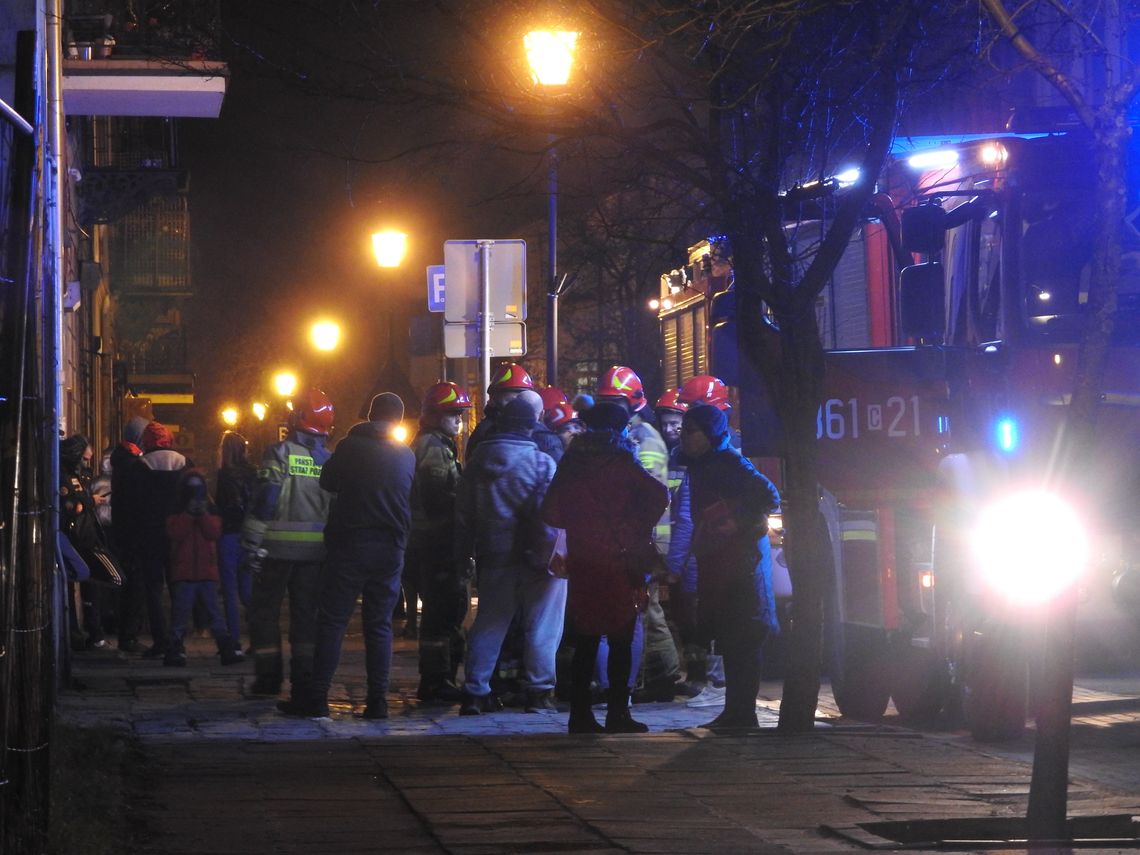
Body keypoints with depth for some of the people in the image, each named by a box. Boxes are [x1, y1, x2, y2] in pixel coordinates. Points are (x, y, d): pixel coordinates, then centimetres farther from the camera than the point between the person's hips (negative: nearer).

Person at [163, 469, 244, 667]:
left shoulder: (211, 511, 11)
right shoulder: (176, 512, 6)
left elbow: (215, 532, -4)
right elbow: (174, 533, -10)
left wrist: (203, 515, -14)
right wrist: (189, 514, -15)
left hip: (207, 571, 2)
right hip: (183, 572, -2)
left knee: (214, 612, 4)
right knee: (180, 613, -1)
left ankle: (227, 650, 4)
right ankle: (174, 650, 3)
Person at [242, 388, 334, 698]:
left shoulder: (280, 453, -8)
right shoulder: (330, 460, 7)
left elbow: (265, 498, -14)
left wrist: (251, 541, -12)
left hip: (279, 545, -4)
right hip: (316, 547, 4)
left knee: (265, 610, 6)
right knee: (306, 612, 11)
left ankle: (268, 676, 4)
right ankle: (304, 678, 9)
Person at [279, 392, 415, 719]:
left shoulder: (351, 447, -5)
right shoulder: (407, 456, 4)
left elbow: (327, 482, 9)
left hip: (350, 545, -3)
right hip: (390, 550, 3)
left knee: (332, 622, 0)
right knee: (379, 625, 7)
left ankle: (316, 697, -4)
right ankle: (377, 699, 4)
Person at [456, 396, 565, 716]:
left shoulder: (477, 461, 5)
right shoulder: (541, 462, -12)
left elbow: (463, 512, 9)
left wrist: (463, 554, 15)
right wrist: (550, 554, -12)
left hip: (493, 556, 5)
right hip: (533, 557, -5)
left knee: (488, 625, 11)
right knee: (540, 626, 4)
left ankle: (474, 691, 8)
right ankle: (539, 691, 3)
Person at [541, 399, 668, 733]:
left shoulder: (572, 462, 7)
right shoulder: (620, 462, -7)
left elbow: (551, 513, 8)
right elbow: (658, 495, -18)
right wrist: (637, 531, -6)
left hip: (581, 564, 5)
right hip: (620, 564, -5)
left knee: (585, 643, 10)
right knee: (621, 643, 3)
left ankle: (580, 714, 8)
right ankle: (617, 714, 2)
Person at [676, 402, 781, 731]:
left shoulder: (730, 463, -11)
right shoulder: (700, 466, 16)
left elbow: (769, 496, -18)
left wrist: (739, 524, -16)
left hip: (739, 558, -9)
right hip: (717, 562, 9)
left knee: (740, 639, -8)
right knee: (728, 639, 11)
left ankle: (742, 713, -7)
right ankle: (736, 711, 16)